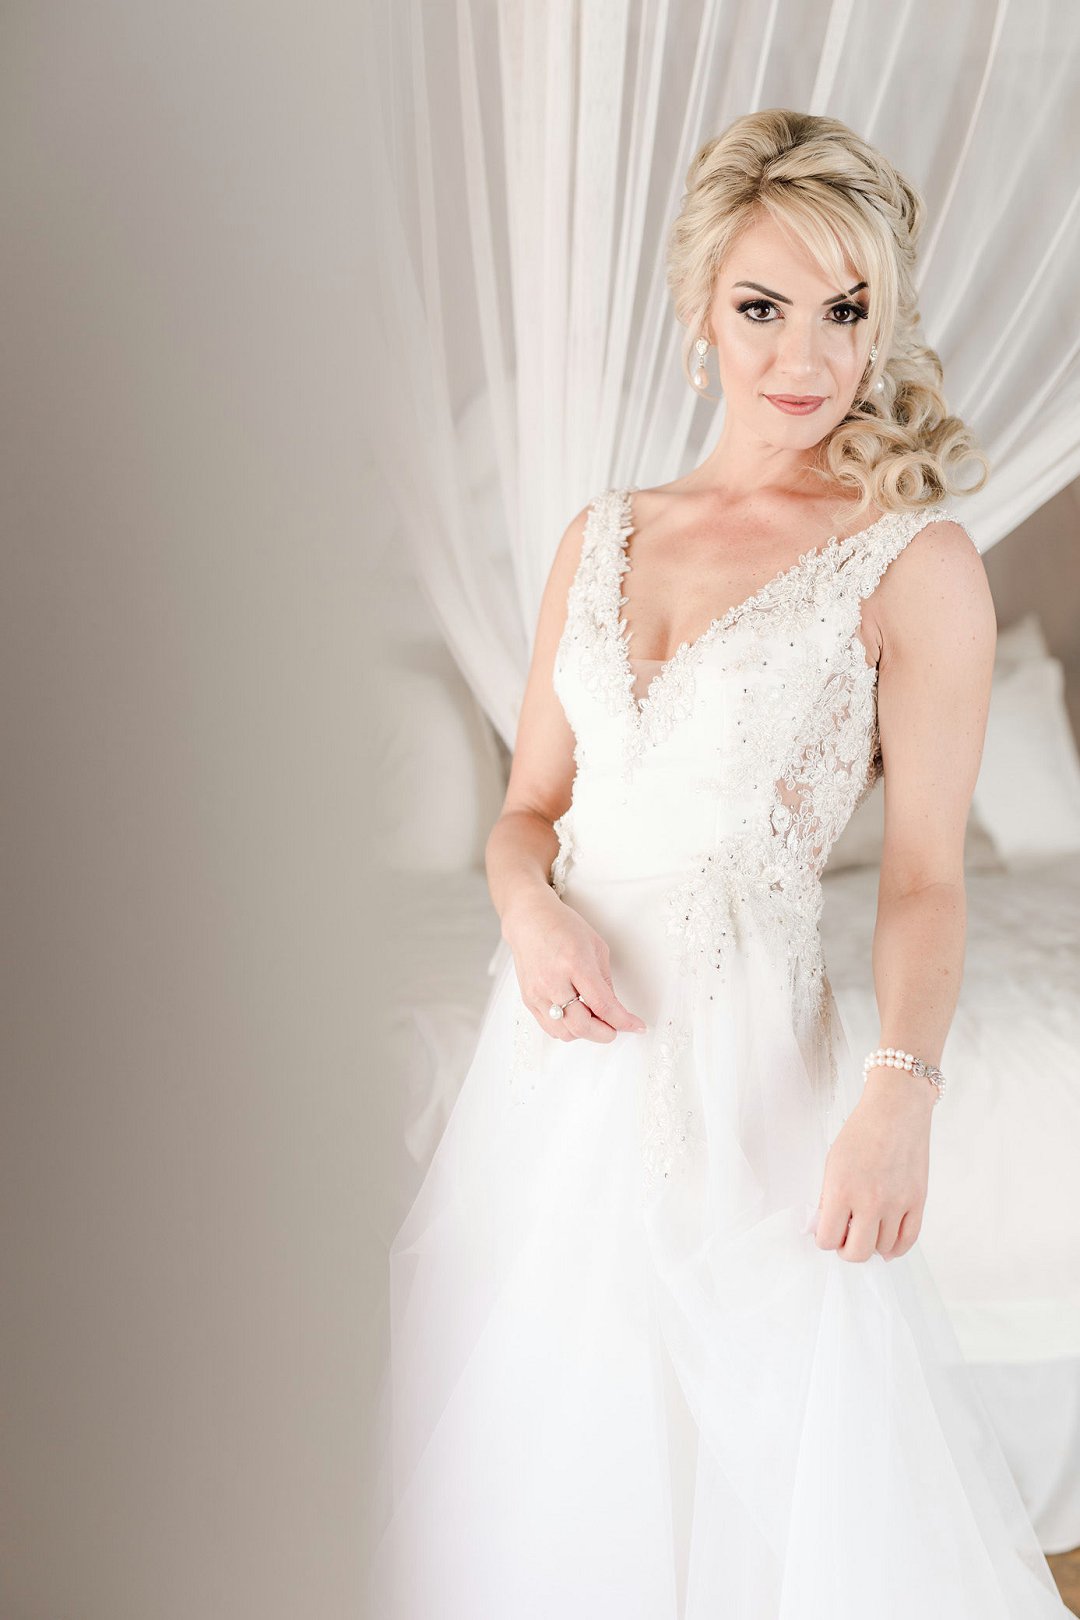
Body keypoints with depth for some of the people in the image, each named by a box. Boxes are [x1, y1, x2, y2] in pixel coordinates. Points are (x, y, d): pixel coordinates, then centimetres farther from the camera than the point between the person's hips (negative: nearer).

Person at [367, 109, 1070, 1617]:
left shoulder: (917, 564, -6)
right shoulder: (603, 533, 9)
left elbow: (925, 880, -9)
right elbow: (530, 804, 12)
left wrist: (899, 1086, -25)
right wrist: (531, 908, -10)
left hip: (745, 1064, -4)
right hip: (558, 1054, 5)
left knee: (759, 1460, 4)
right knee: (533, 1427, 15)